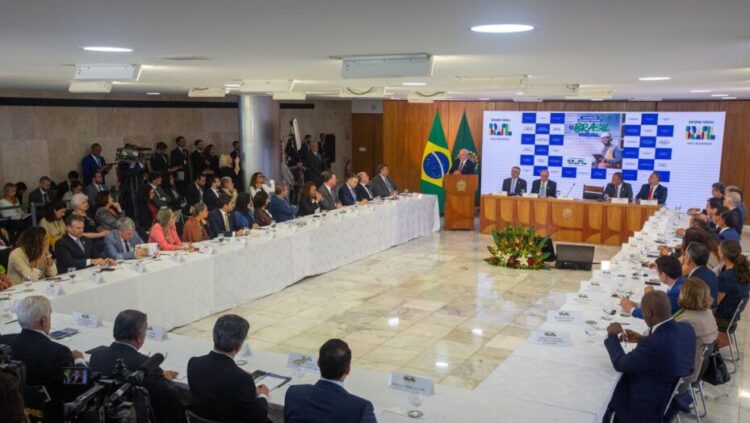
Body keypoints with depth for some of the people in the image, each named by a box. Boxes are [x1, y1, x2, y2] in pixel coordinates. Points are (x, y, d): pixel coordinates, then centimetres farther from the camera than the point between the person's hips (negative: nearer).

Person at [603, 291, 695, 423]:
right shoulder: (686, 328, -12)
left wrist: (612, 335, -5)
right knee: (619, 381, 23)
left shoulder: (652, 344, -36)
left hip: (650, 408, -7)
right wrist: (642, 339, 9)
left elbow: (620, 364, -20)